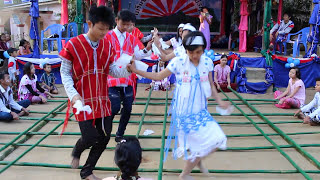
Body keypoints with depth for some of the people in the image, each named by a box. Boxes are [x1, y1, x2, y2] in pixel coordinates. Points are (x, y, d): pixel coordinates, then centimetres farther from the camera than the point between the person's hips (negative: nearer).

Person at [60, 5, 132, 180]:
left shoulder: (107, 45, 2)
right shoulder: (73, 44, -11)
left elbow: (112, 70, 6)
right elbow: (65, 72, -4)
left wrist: (126, 70, -15)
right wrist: (73, 94, -17)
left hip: (102, 100, 5)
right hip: (83, 100, -5)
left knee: (105, 137, 6)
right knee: (90, 137, -6)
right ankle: (76, 152, 32)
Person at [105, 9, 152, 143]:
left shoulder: (132, 38, 10)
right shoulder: (108, 36, -2)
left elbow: (138, 55, 4)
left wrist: (147, 48, -14)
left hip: (128, 79, 4)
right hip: (112, 78, -4)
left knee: (127, 109, 6)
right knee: (115, 107, -10)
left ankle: (120, 135, 24)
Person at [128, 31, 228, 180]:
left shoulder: (207, 62, -2)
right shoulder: (178, 62, -12)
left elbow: (211, 85, 10)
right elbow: (158, 76, -2)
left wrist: (219, 101, -2)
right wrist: (135, 70, -7)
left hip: (201, 111, 5)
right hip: (184, 112, -4)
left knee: (217, 139, 4)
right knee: (195, 146, 2)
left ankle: (197, 159, 34)